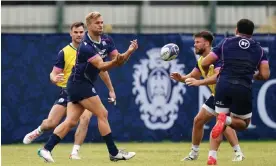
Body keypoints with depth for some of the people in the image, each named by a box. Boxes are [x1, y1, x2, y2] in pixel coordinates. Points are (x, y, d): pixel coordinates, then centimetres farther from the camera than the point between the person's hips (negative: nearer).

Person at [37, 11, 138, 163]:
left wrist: (129, 52, -18)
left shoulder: (106, 41, 3)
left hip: (84, 85, 8)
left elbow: (119, 61, 1)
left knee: (71, 121, 4)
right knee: (102, 114, -8)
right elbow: (101, 66, -29)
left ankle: (46, 149, 1)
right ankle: (114, 153, -3)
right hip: (80, 83, -8)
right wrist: (115, 61, -48)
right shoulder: (85, 46, -21)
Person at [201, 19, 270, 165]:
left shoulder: (226, 43, 11)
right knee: (243, 124, 20)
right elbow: (265, 75, 5)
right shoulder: (259, 49, 13)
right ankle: (227, 120, -15)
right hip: (244, 89, -1)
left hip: (224, 86, 1)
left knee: (219, 122, 17)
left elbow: (205, 63, 6)